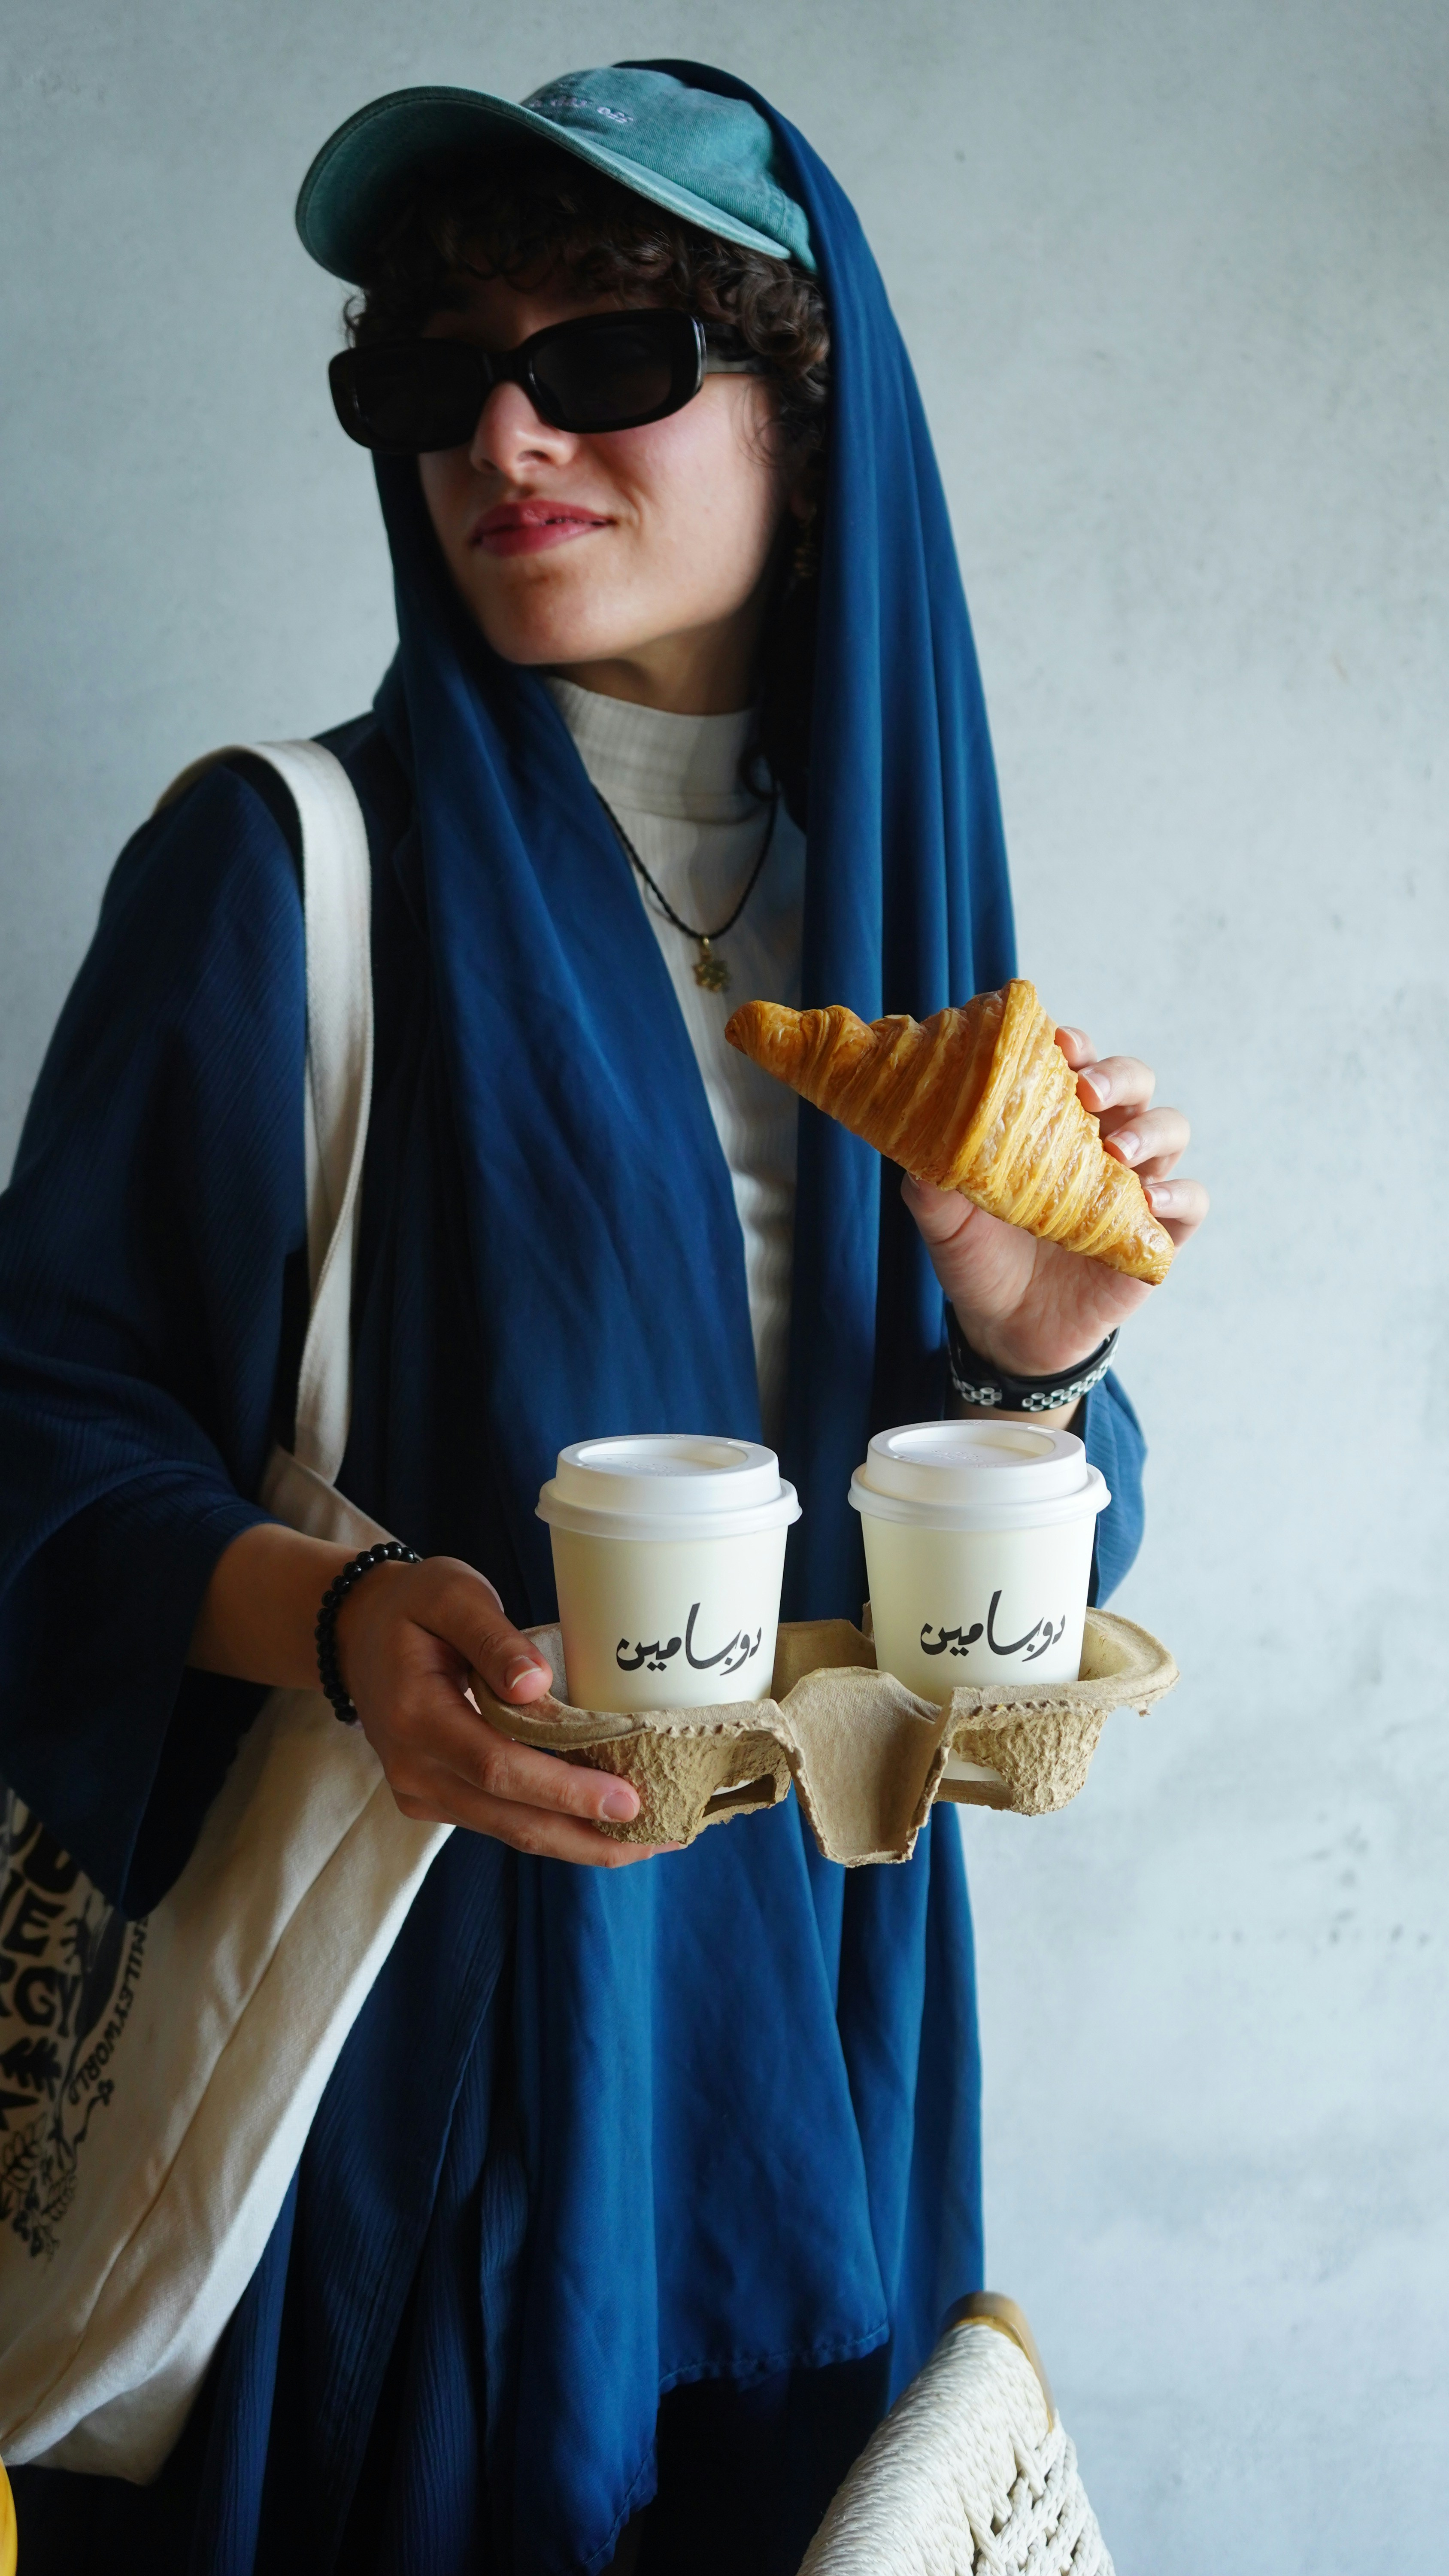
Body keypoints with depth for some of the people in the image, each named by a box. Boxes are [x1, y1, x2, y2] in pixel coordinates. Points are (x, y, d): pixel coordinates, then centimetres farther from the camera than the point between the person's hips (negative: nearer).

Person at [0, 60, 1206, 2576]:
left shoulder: (888, 882, 6)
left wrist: (1032, 1350, -12)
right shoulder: (289, 864, -8)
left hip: (807, 1975, 4)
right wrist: (333, 1616, -27)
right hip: (420, 1979, -4)